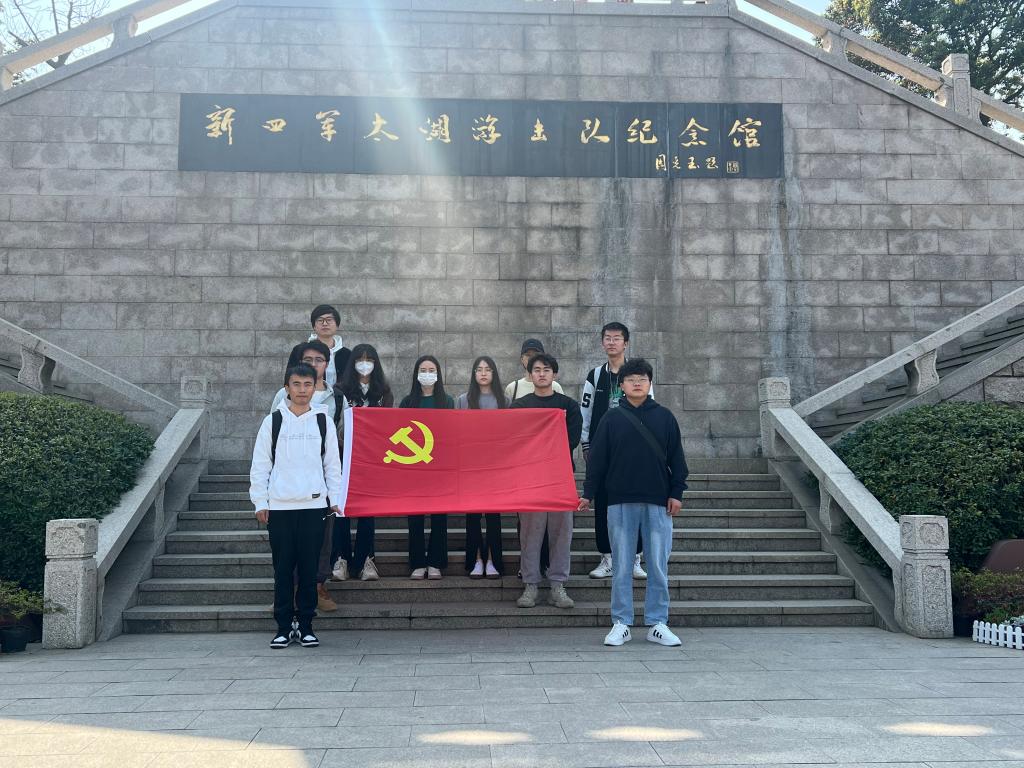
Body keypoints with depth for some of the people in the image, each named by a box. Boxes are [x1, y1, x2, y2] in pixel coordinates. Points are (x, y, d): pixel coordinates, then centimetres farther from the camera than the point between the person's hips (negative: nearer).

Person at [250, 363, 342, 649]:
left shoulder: (323, 421, 8)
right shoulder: (273, 421, 5)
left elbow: (332, 464, 11)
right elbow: (260, 465, 6)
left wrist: (335, 499, 5)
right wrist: (260, 502, 1)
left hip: (314, 505, 1)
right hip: (279, 506, 0)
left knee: (309, 568, 3)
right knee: (283, 569, 3)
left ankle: (306, 626, 13)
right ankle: (284, 627, 11)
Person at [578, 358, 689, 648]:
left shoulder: (664, 417, 5)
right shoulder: (612, 418, 4)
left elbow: (676, 458, 7)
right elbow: (597, 459, 4)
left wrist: (676, 493, 1)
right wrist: (588, 494, 1)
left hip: (657, 502, 1)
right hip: (621, 502, 0)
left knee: (658, 566, 4)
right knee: (621, 565, 5)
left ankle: (657, 624, 14)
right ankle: (621, 623, 13)